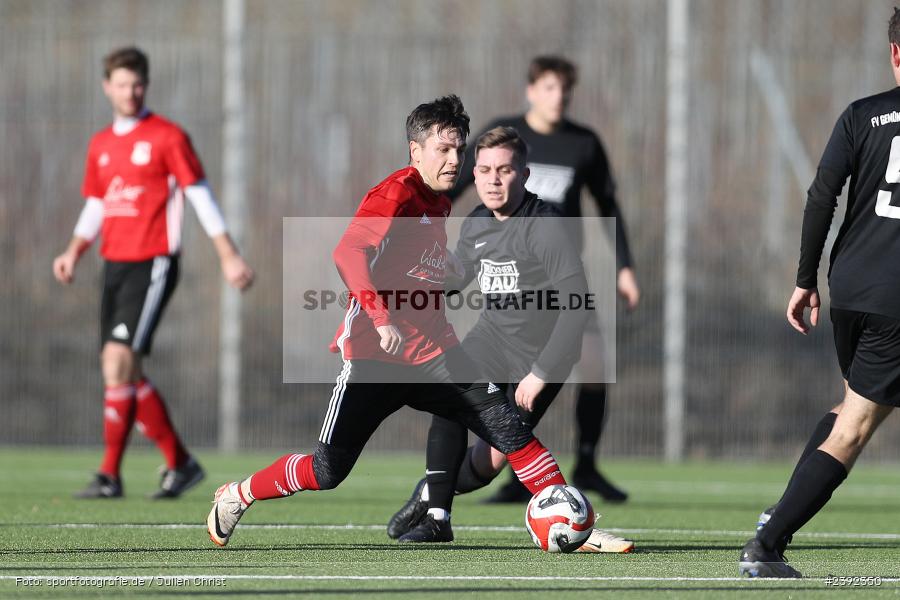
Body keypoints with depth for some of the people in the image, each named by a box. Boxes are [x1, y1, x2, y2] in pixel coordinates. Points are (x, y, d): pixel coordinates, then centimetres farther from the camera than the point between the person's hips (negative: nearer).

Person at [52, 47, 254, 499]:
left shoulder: (167, 137, -4)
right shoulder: (100, 145, 14)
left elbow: (201, 196, -4)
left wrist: (229, 257, -8)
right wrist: (74, 252, 5)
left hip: (152, 265, -7)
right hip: (114, 266, 7)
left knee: (118, 361, -18)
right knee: (125, 375, 6)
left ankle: (109, 475, -13)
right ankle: (180, 463, 17)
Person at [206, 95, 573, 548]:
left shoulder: (439, 202, 14)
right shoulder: (396, 193, -12)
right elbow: (348, 252, -29)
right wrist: (380, 319, -36)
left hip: (433, 354, 7)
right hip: (375, 355, -7)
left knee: (508, 427, -9)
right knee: (327, 471, -5)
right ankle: (236, 497, 18)